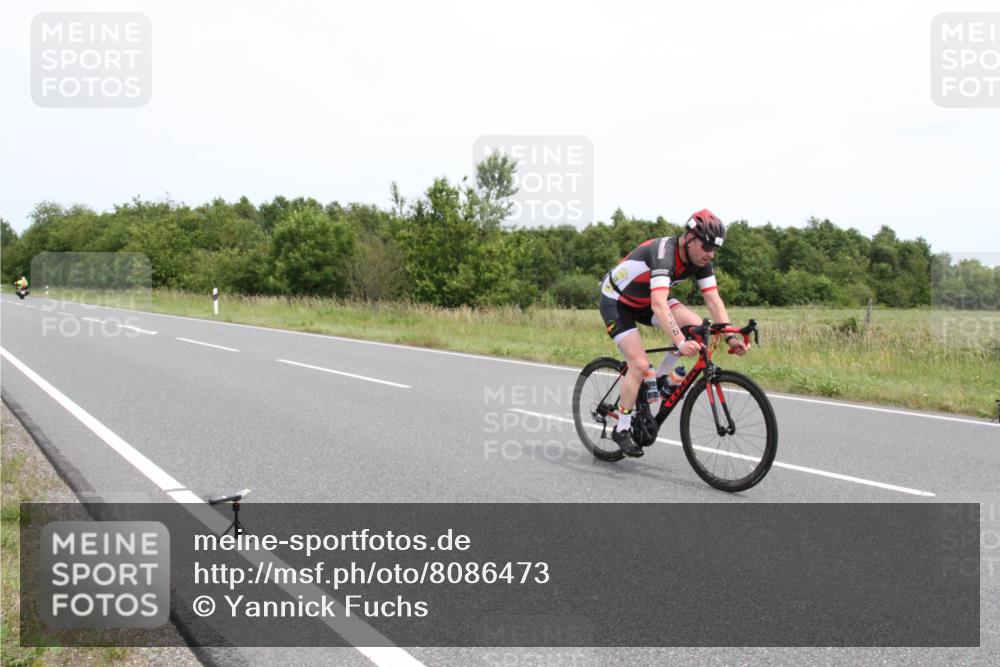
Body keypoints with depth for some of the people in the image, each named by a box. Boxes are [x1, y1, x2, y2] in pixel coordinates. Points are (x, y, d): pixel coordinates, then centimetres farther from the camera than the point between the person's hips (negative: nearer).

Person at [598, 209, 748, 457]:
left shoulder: (700, 261, -11)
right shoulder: (663, 253, -35)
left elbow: (714, 300, -14)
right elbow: (659, 305, -46)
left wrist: (730, 336, -27)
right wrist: (680, 343, -56)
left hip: (645, 300, 7)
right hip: (616, 301, -7)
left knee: (694, 325, -14)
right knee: (640, 365, -16)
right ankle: (622, 429, -1)